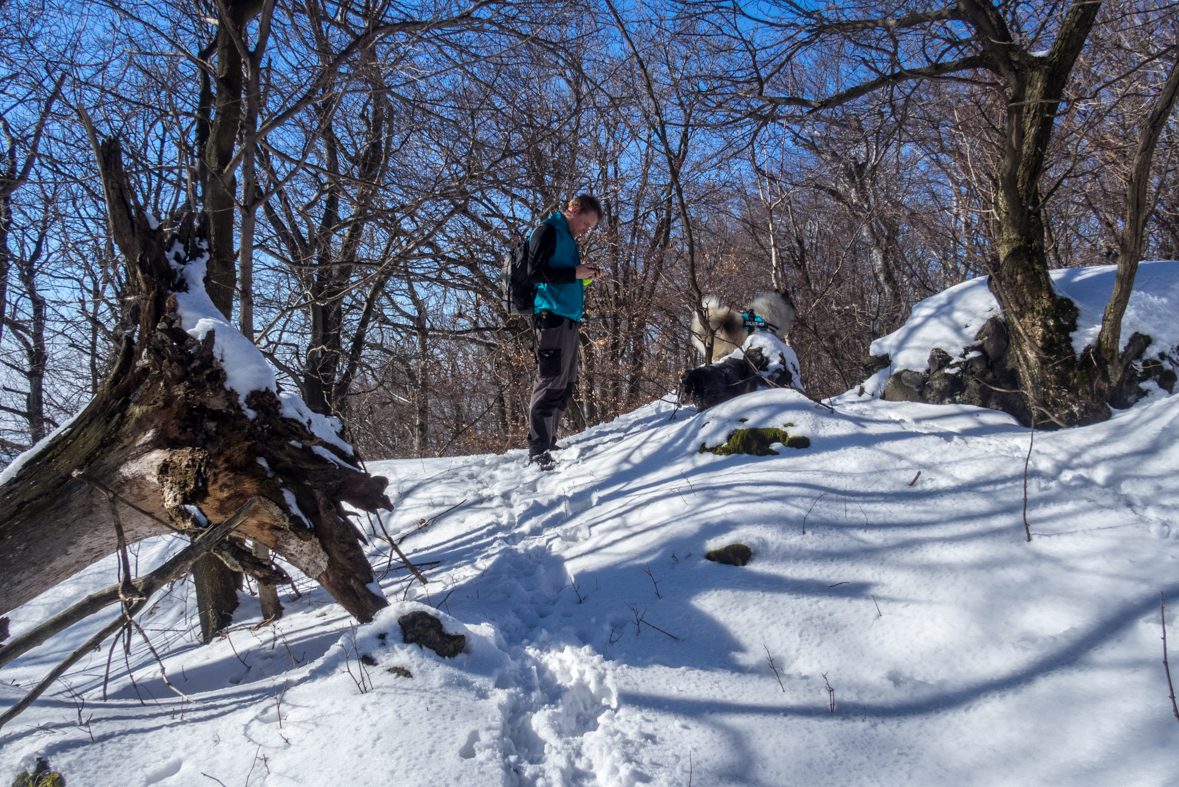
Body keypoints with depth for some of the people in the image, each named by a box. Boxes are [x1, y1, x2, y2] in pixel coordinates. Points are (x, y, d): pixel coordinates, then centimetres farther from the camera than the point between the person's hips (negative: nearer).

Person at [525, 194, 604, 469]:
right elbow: (535, 273, -13)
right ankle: (538, 451, -10)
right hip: (552, 315, -10)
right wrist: (574, 273, -12)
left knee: (565, 384, 11)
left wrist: (585, 276, 13)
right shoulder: (547, 231, -3)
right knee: (550, 382, -12)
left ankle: (548, 441, 19)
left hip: (568, 319, 10)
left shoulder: (568, 240, 25)